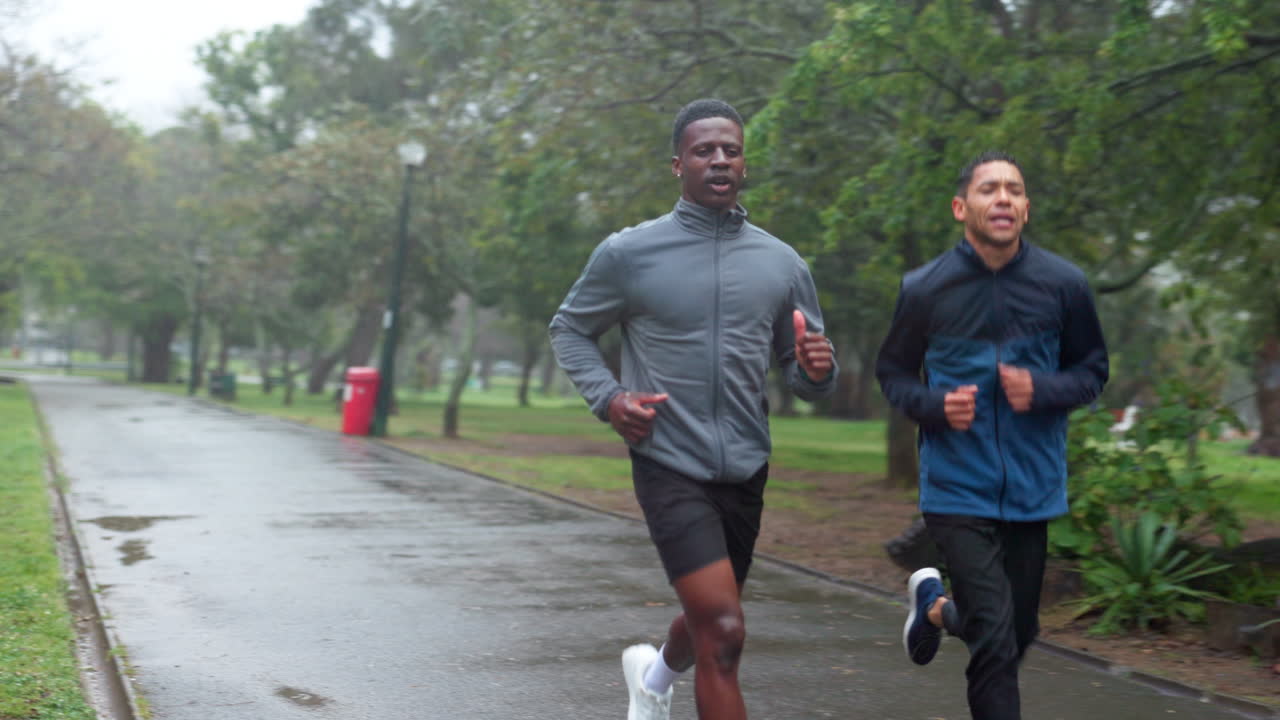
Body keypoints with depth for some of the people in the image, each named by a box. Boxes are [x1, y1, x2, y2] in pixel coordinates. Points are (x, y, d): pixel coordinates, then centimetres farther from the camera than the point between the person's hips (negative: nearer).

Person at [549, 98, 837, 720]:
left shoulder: (782, 264, 4)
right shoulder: (628, 253, -5)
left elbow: (800, 373, 11)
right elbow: (569, 329, 8)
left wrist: (817, 371, -13)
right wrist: (607, 398, -9)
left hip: (745, 473, 5)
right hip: (669, 466, -4)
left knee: (709, 621, 22)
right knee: (723, 631, -17)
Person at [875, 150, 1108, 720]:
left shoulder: (1063, 285, -4)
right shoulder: (924, 289, -6)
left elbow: (1092, 371, 8)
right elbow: (892, 374, 7)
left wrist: (1042, 390, -14)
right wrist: (934, 406, -14)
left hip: (1032, 486, 3)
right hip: (958, 487, -3)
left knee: (1018, 631, 17)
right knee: (995, 642, -11)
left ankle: (936, 604, 47)